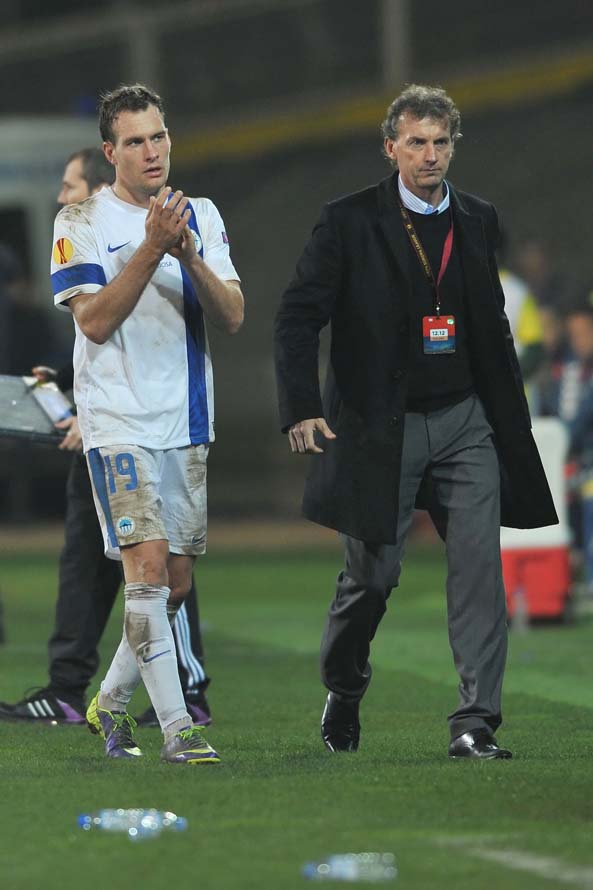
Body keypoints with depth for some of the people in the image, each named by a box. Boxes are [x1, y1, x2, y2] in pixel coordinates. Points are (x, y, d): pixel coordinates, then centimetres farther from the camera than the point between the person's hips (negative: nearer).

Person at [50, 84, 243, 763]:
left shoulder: (201, 216, 9)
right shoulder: (80, 223, -3)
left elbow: (232, 317, 0)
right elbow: (96, 320, -14)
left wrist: (189, 256, -16)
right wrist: (150, 250, -22)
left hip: (186, 422, 5)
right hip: (118, 420, -5)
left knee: (176, 581, 8)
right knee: (148, 564, -17)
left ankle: (110, 702, 27)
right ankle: (176, 727, -17)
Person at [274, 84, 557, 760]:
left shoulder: (477, 221, 9)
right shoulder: (349, 222, -5)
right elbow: (297, 317, -7)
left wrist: (512, 420, 17)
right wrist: (301, 410, -19)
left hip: (465, 422, 3)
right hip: (379, 427, -3)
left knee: (480, 570, -8)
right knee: (372, 576, 3)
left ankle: (476, 723, -7)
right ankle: (343, 692, 30)